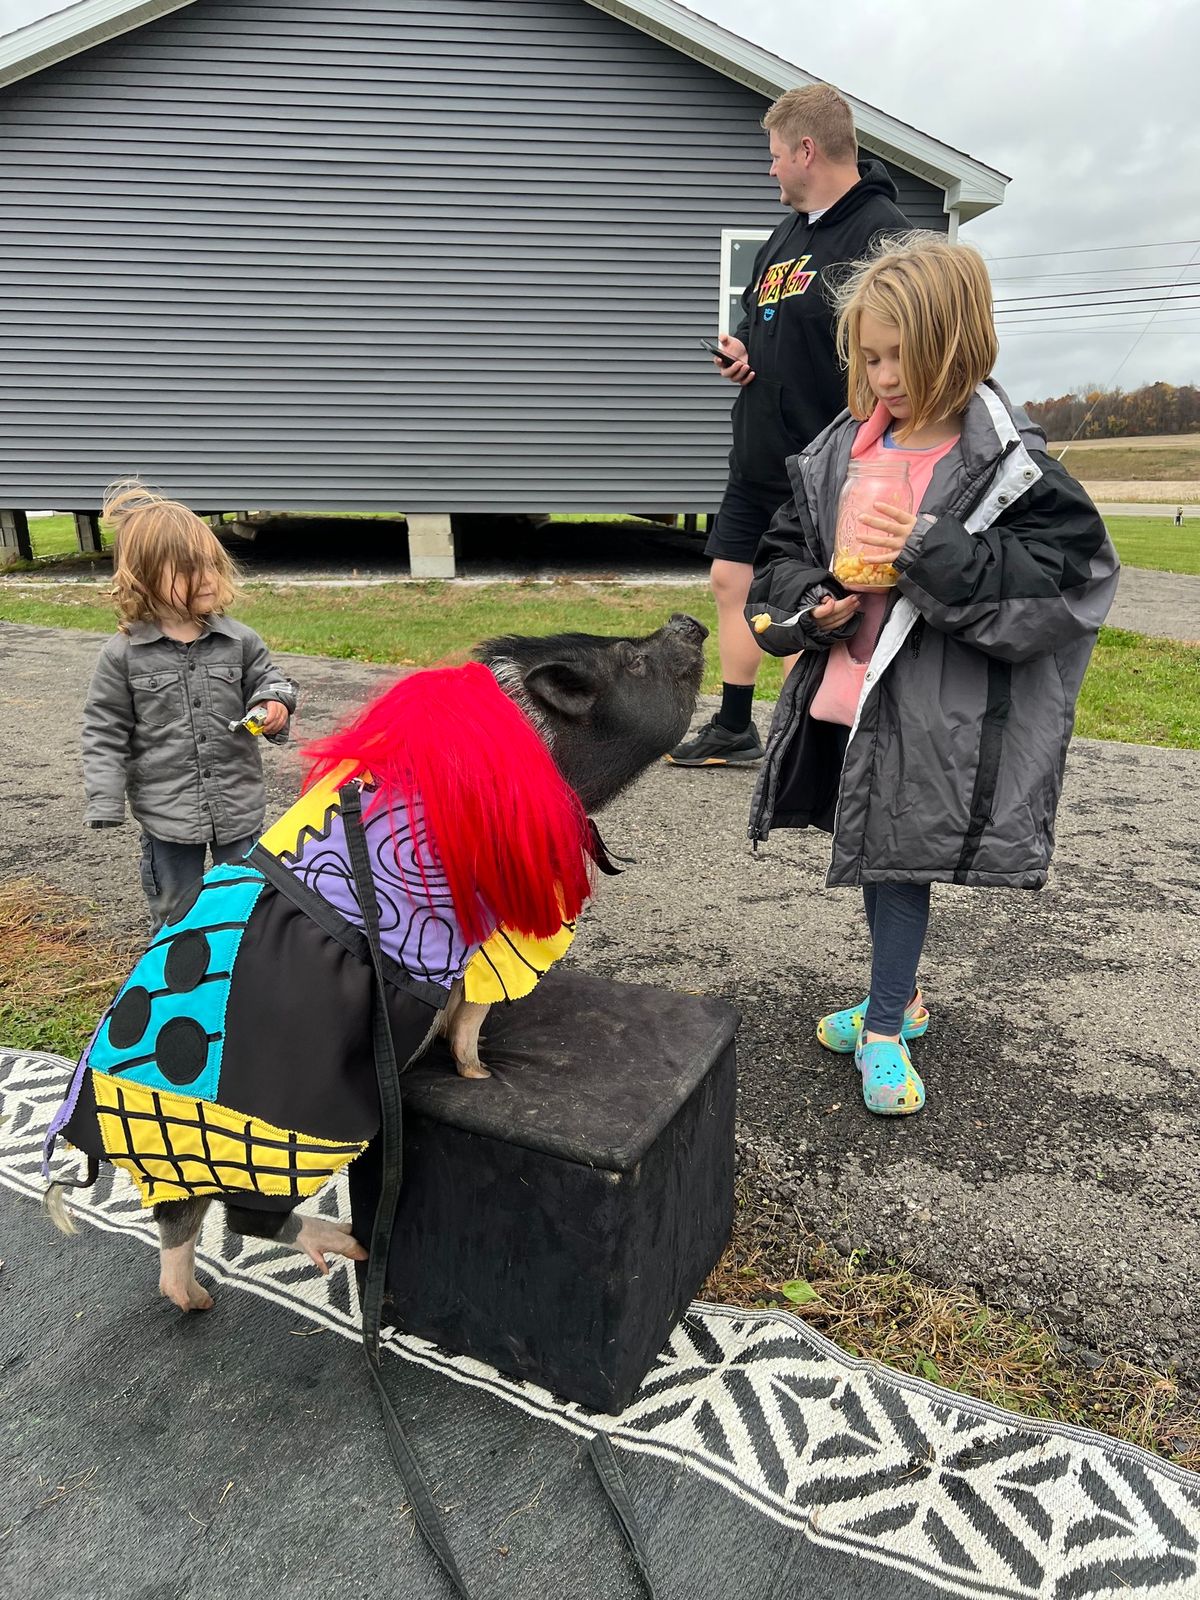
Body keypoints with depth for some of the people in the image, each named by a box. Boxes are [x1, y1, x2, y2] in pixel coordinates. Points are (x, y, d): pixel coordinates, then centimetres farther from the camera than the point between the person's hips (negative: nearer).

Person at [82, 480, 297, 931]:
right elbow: (105, 731, -3)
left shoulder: (238, 641, -5)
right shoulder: (124, 654, -9)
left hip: (238, 805, 2)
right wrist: (105, 802, -8)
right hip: (166, 812, -1)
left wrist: (275, 703, -16)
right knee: (174, 911, 15)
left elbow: (266, 679, 9)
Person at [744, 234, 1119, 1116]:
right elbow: (782, 554, 14)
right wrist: (813, 606, -7)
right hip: (844, 696, 6)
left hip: (933, 711, -6)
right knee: (874, 855, 16)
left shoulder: (1009, 466, -8)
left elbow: (1060, 577, -15)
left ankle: (885, 1028, 20)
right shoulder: (841, 448, 8)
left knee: (902, 861, 2)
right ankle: (901, 996, 36)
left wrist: (929, 552, -24)